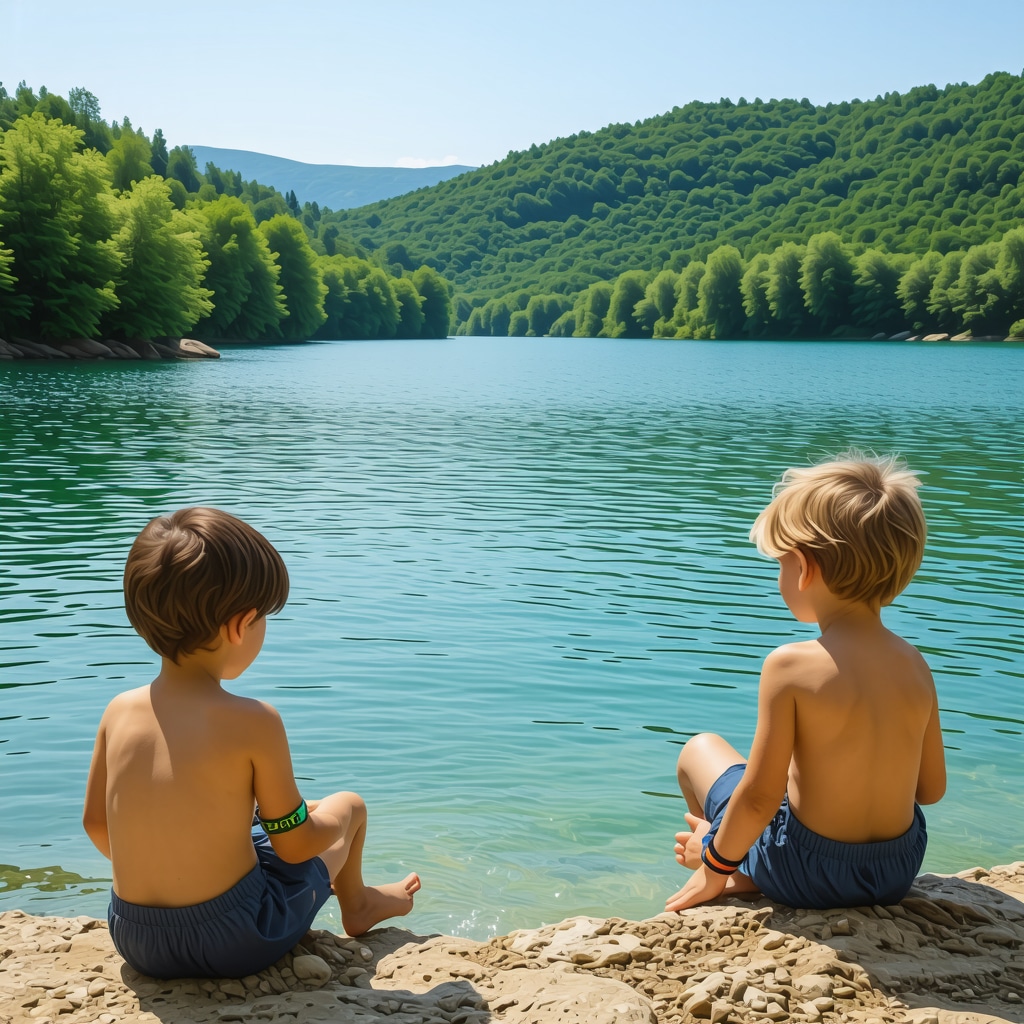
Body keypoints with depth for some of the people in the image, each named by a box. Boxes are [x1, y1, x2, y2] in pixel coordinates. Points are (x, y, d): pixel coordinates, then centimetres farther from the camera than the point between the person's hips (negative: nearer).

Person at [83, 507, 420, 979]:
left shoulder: (118, 711, -5)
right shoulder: (253, 722, -21)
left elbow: (95, 824, 7)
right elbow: (295, 845, -12)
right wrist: (336, 821, 10)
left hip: (135, 941, 5)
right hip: (232, 943, -5)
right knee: (347, 804, 17)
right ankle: (355, 904, 47)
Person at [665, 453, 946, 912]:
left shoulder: (790, 667, -23)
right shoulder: (915, 666, -6)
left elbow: (760, 797, -20)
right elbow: (931, 788, 5)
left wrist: (715, 864, -3)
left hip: (808, 874, -4)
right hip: (900, 870, 5)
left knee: (700, 749, 17)